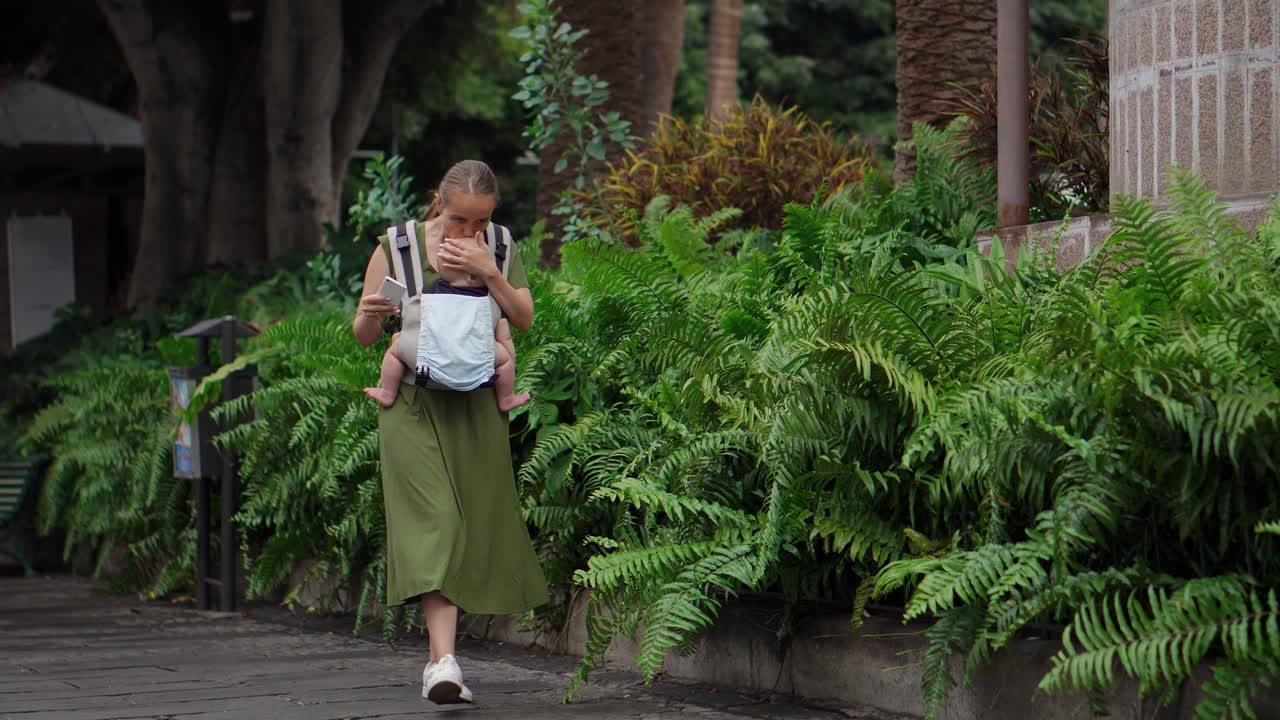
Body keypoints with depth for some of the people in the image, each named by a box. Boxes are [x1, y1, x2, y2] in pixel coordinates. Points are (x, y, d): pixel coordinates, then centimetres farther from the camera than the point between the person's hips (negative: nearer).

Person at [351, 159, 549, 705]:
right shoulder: (397, 247, -1)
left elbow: (524, 319, -2)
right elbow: (363, 336, 1)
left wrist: (488, 273, -16)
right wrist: (370, 314, -22)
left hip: (475, 405, 3)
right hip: (413, 400, -3)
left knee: (475, 523, 5)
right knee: (431, 518, -16)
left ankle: (439, 657, 22)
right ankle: (444, 661, -25)